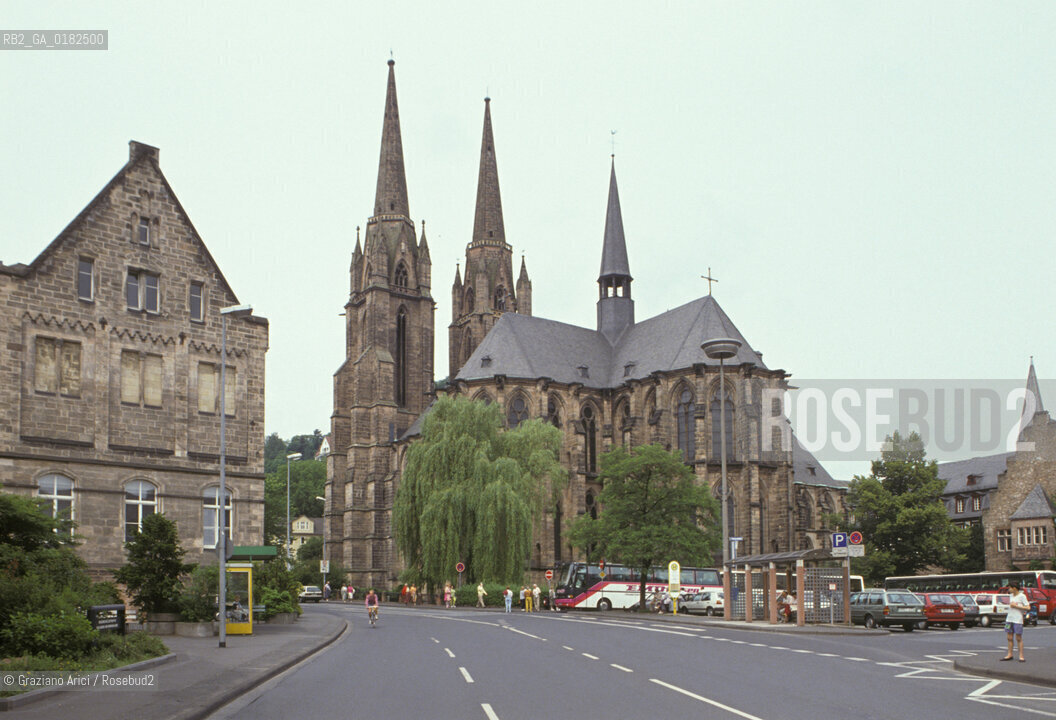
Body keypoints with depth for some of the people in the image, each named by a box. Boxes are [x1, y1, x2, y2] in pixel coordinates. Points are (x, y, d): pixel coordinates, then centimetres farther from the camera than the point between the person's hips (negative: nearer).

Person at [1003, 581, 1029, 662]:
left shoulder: (1022, 596, -8)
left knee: (1018, 638, -2)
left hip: (1018, 620, -6)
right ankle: (1009, 655, 14)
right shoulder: (1011, 596, 13)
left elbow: (1028, 608, -14)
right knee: (1009, 637, 7)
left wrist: (1016, 606, -15)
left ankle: (1021, 656, 4)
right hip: (1009, 619, 6)